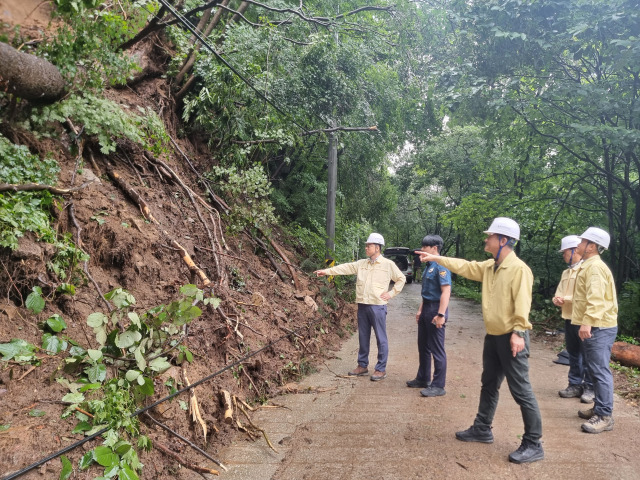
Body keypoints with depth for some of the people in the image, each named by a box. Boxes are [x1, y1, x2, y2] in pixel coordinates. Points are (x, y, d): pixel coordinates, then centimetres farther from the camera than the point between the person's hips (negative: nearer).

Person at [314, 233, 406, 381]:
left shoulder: (388, 264, -2)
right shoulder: (361, 263, 10)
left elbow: (401, 278, 6)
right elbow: (345, 268, 6)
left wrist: (391, 293, -3)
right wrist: (327, 271, -1)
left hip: (377, 306, -5)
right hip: (362, 306, 5)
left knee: (381, 338, 1)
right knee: (363, 337, 13)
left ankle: (381, 369, 10)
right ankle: (362, 366, 25)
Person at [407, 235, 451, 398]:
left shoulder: (440, 266, -17)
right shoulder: (428, 266, 13)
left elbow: (446, 291, -24)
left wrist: (441, 314, -28)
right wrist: (420, 310, 21)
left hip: (436, 309, -10)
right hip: (426, 309, 10)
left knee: (437, 349, -1)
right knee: (423, 346, 17)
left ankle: (438, 386, 8)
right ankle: (423, 379, 30)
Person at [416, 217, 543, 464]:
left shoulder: (519, 269, -17)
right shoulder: (489, 266, 9)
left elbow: (522, 303, -23)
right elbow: (464, 267, 18)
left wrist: (518, 332, -28)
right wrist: (437, 258, 17)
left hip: (511, 337, -9)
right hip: (493, 336, 9)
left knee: (520, 390, -2)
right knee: (489, 384, 19)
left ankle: (533, 445, 9)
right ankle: (482, 429, 33)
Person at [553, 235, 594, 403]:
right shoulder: (566, 273, 16)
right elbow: (558, 293, 17)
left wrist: (565, 298, -16)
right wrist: (557, 299, -5)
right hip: (569, 318, 8)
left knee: (587, 355, 0)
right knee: (573, 354, 13)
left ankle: (590, 388, 10)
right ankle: (575, 385, 22)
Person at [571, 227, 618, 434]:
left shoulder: (595, 266, -15)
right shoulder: (589, 266, 18)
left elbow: (596, 298, -27)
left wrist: (587, 321, -34)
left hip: (598, 327, -11)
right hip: (594, 326, 11)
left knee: (600, 371, -8)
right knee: (595, 370, 15)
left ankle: (605, 416, -5)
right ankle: (599, 408, 24)